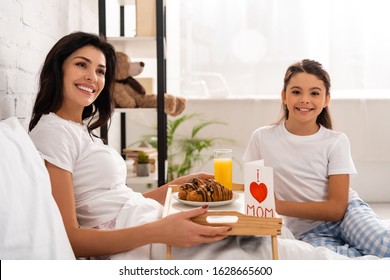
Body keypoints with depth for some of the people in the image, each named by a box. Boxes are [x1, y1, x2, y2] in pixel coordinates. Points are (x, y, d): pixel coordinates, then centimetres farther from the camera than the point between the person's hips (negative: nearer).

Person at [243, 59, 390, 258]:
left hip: (346, 213, -1)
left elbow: (336, 208, -9)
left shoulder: (336, 142, -3)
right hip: (306, 231, 1)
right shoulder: (262, 139, -2)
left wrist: (278, 205, -17)